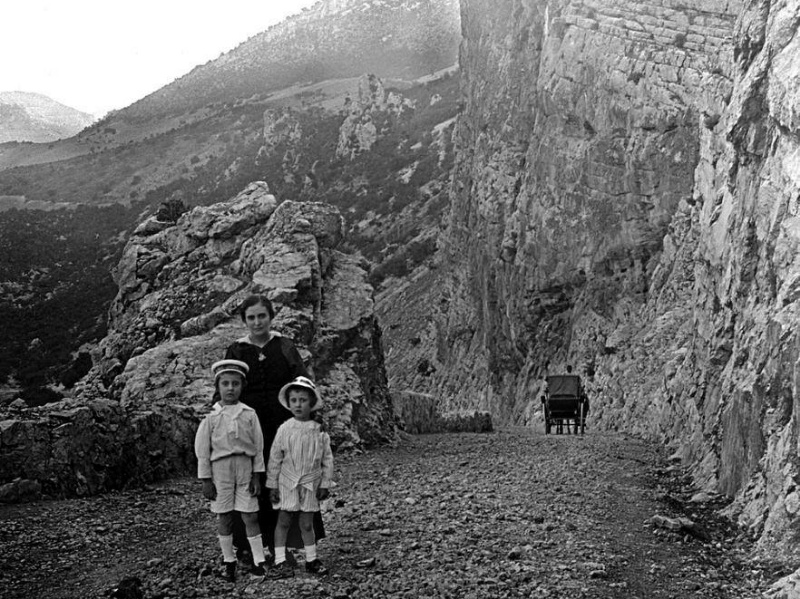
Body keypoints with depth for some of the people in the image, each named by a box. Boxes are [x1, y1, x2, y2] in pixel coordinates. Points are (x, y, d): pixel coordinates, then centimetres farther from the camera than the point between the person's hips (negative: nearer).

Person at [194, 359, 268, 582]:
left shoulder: (249, 415, 1)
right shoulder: (211, 417, -2)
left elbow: (258, 447, 3)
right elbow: (202, 450, 1)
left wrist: (256, 476, 0)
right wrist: (206, 480, -2)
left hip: (245, 469, 0)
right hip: (220, 469, 0)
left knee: (250, 517, 1)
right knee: (224, 518, 6)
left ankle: (259, 561, 7)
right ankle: (229, 562, 17)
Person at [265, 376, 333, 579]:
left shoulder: (319, 431, -2)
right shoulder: (285, 429, -5)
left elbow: (327, 459, 3)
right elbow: (274, 458, 0)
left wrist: (325, 484, 0)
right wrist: (272, 484, -1)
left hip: (310, 484, 0)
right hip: (287, 483, 0)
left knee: (307, 523, 7)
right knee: (283, 521, 2)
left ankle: (312, 560, 20)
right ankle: (280, 562, 8)